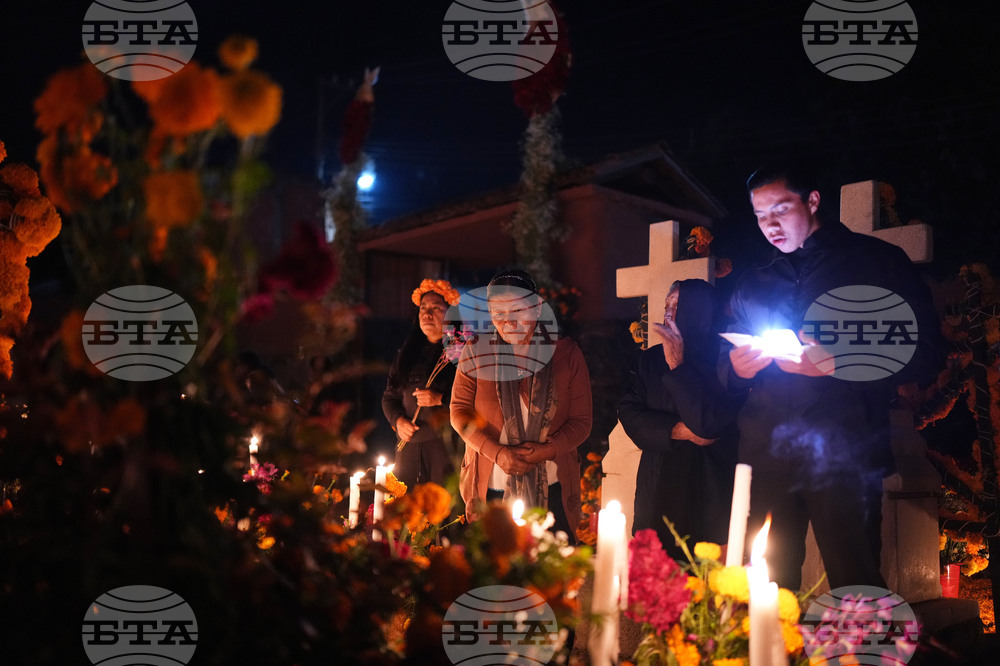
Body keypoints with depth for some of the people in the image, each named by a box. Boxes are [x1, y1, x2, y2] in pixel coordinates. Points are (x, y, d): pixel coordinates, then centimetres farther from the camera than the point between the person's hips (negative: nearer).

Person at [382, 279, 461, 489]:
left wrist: (441, 398, -16)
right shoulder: (409, 352, 17)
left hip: (446, 446, -5)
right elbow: (389, 395, 20)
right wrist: (398, 420, 2)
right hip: (409, 446, 5)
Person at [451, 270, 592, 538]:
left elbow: (582, 421, 4)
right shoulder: (477, 352, 4)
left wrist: (546, 450, -14)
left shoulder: (567, 353, 3)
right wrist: (497, 453, -11)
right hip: (490, 490, 0)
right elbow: (460, 411, 3)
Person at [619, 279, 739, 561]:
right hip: (657, 494, 4)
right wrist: (678, 431, -11)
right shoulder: (651, 358, 10)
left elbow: (708, 423, -19)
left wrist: (678, 365, -17)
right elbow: (628, 412, 3)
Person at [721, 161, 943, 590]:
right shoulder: (751, 285, 20)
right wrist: (737, 368, 0)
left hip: (842, 452, -3)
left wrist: (834, 362, -13)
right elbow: (727, 376, 24)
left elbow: (924, 356, 0)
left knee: (856, 593, -5)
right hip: (765, 454, 4)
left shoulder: (875, 261, 8)